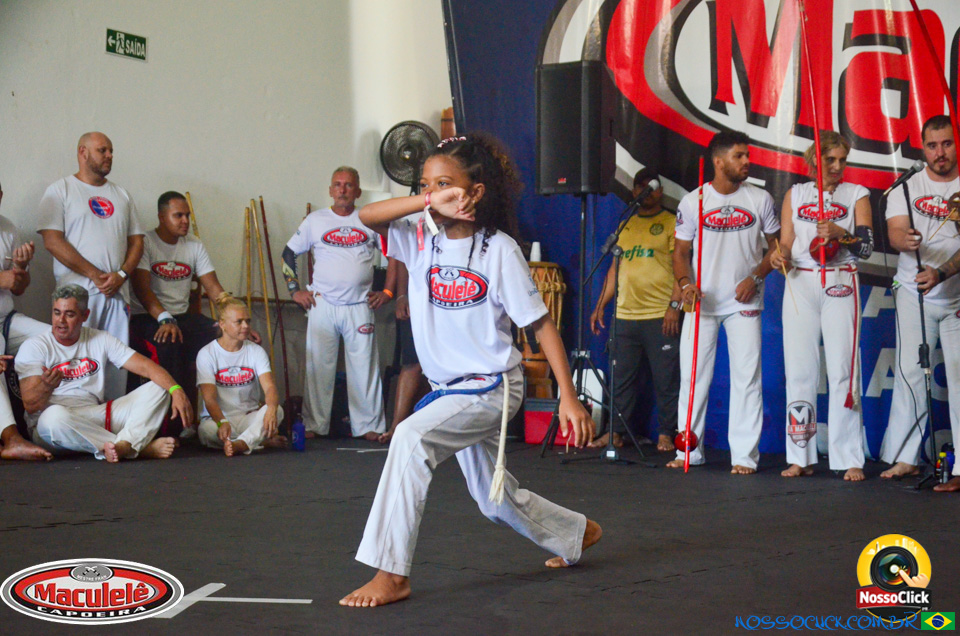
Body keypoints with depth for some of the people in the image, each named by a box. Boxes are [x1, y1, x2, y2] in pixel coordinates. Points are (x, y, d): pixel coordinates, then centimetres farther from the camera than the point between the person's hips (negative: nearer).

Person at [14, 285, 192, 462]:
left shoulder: (100, 340, 11)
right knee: (55, 415, -41)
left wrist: (176, 390, -16)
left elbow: (145, 366, 3)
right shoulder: (34, 347, -1)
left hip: (95, 417, 5)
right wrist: (46, 387, -34)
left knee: (157, 389, -9)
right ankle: (139, 447, -34)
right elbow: (31, 406, -10)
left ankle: (125, 445, -39)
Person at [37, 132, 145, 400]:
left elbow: (136, 240, 17)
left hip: (118, 291, 4)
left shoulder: (121, 195, 20)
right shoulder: (60, 191, 4)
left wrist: (121, 274, -4)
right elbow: (52, 240, -6)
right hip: (77, 289, -4)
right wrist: (94, 275, -11)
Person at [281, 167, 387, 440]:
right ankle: (315, 425, 8)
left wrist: (387, 291, 6)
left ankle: (368, 425, 5)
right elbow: (288, 253, 13)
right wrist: (295, 290, 5)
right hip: (323, 305, 0)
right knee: (318, 366, 1)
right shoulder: (315, 220, 7)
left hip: (359, 307, 0)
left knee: (364, 366, -1)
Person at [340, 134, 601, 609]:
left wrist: (569, 397, -14)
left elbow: (541, 323, -10)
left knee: (412, 438, -29)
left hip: (491, 388, -7)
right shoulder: (422, 241, 1)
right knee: (494, 498, 19)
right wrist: (428, 202, -29)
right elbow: (365, 217, -16)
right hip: (449, 389, 7)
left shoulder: (498, 249, -12)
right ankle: (576, 533, 47)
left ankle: (391, 574, -26)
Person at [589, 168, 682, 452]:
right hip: (625, 314, 5)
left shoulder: (671, 223, 3)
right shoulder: (625, 226, 19)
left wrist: (674, 305, -13)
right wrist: (600, 306, 16)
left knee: (666, 379, -3)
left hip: (661, 315, -5)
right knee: (622, 377, 6)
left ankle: (666, 434, 4)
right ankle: (615, 432, 12)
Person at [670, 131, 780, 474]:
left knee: (747, 376, -3)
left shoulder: (760, 199, 1)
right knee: (693, 375, 3)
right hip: (701, 301, 0)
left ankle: (744, 456, 2)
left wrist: (755, 277, -8)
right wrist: (685, 283, -12)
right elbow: (681, 252, 6)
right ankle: (688, 450, 13)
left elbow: (777, 245, 8)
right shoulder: (692, 202, 1)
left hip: (743, 301, 0)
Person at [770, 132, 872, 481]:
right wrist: (779, 255, -14)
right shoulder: (795, 194, 13)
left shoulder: (856, 194, 7)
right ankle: (801, 457, 7)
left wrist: (841, 233, -21)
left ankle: (851, 459, -6)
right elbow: (786, 243, 9)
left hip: (840, 283, -2)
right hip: (800, 283, 2)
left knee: (842, 370, -8)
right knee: (799, 370, 1)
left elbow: (868, 246, -2)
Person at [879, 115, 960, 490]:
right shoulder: (907, 188, 7)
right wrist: (906, 239, -31)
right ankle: (904, 458, 5)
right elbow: (895, 231, -8)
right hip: (913, 293, 2)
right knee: (910, 372, -1)